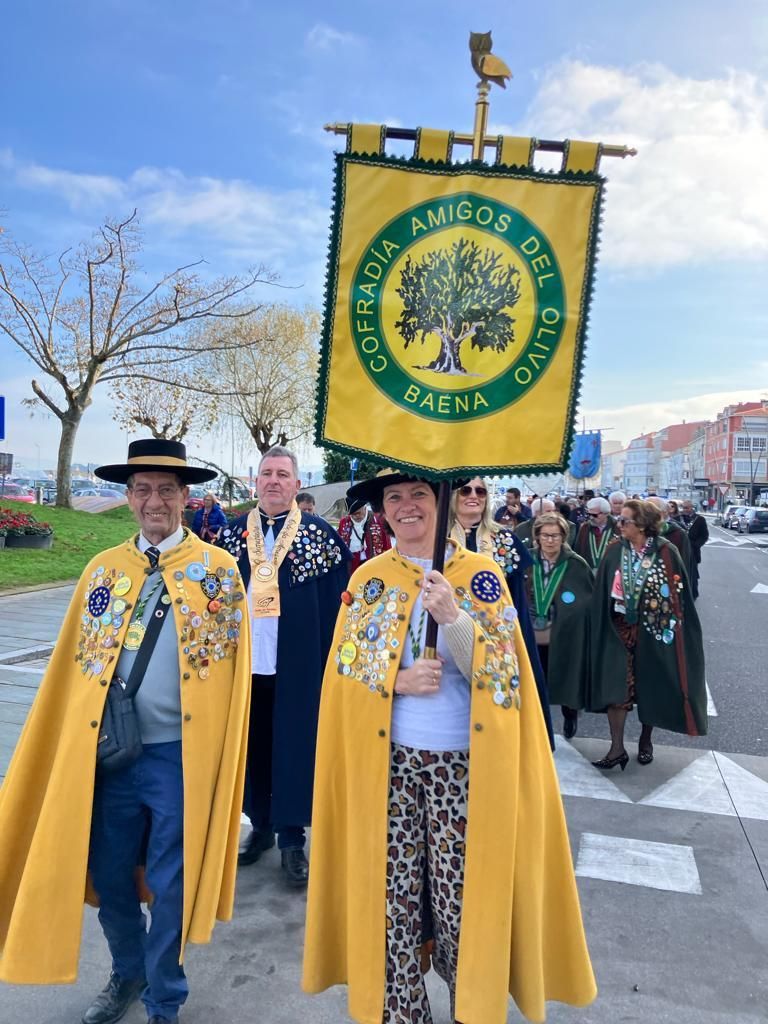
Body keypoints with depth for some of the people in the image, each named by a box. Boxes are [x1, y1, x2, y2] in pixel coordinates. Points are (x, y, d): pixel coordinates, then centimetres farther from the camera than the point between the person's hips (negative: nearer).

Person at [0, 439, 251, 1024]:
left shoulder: (219, 569, -4)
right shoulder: (103, 570, 6)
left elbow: (234, 670, -4)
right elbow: (75, 665, 8)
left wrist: (222, 754, -7)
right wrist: (81, 741, 5)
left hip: (181, 754, -3)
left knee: (170, 883, 9)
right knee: (107, 875, 18)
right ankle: (128, 974, 46)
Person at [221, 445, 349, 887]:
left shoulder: (321, 534, -4)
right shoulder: (234, 534, 7)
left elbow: (335, 605, -5)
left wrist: (331, 663, -9)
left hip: (298, 664, -3)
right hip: (245, 661, 4)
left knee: (294, 748, 6)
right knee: (251, 746, 14)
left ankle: (292, 839, 21)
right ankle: (261, 824, 34)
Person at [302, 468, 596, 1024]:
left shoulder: (481, 575, -2)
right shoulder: (368, 578, 4)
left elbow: (495, 674, -8)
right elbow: (345, 671, 4)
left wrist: (453, 617, -25)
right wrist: (400, 681, -15)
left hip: (462, 760, -2)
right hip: (387, 759, 2)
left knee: (461, 890, 4)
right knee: (392, 889, 9)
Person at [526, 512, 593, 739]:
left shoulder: (577, 565, -6)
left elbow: (592, 599, 3)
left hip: (565, 636, -1)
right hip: (533, 636, 2)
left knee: (565, 680, 9)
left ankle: (570, 714, 41)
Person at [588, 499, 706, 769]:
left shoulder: (666, 552, -10)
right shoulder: (614, 552, -3)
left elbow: (680, 595, -5)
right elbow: (602, 594, 1)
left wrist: (673, 628, -7)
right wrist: (604, 628, -2)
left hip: (654, 631, -1)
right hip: (619, 631, 2)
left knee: (651, 687, 10)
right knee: (616, 687, -4)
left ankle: (645, 740, 30)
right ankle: (617, 748, 3)